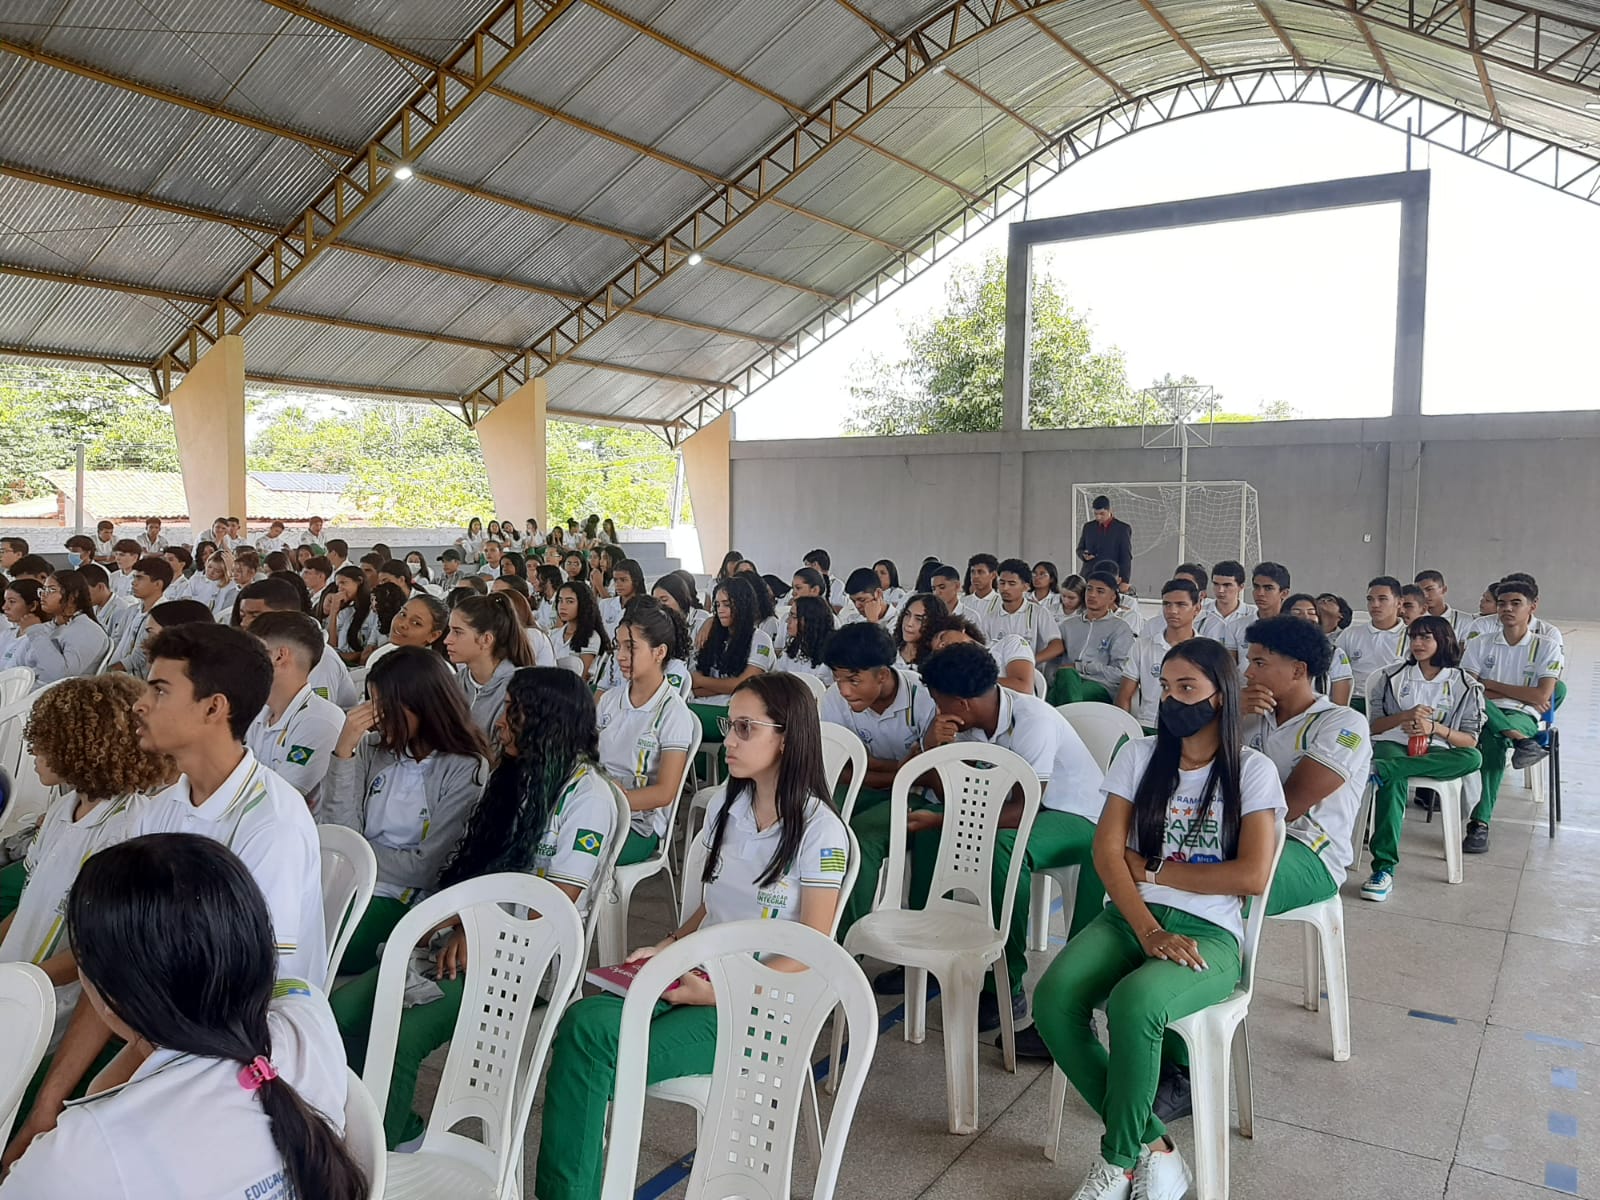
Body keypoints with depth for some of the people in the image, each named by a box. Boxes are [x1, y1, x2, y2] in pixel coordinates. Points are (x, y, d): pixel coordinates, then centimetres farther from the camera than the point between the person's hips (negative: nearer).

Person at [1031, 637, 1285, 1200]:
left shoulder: (1252, 770, 2)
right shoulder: (1139, 755, 9)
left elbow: (1252, 875, -9)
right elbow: (1106, 849, -1)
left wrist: (1153, 868, -5)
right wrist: (1149, 931, -14)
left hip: (1209, 932, -3)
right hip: (1130, 916, 4)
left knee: (1133, 1004, -35)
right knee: (1053, 1000, -26)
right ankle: (1152, 1147, -8)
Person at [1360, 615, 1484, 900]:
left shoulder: (1466, 686, 8)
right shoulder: (1392, 676, 11)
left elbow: (1470, 741, 2)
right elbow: (1374, 726, 7)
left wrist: (1435, 728, -17)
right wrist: (1405, 715, -12)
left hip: (1436, 753, 1)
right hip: (1393, 745, -1)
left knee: (1473, 759, -34)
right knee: (1394, 781, -37)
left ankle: (1380, 770, -42)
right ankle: (1384, 868, -44)